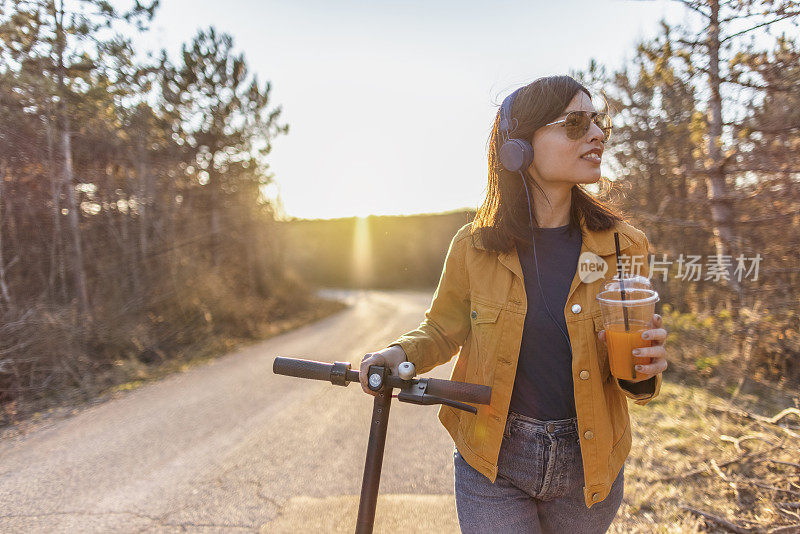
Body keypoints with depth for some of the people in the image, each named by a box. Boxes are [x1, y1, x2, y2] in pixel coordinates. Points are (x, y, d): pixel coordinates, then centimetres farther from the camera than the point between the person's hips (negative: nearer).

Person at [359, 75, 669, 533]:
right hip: (493, 461, -1)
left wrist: (643, 371, -21)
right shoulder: (474, 246, -10)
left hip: (587, 462, 2)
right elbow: (443, 329, 5)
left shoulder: (624, 247, -6)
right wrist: (401, 353, -15)